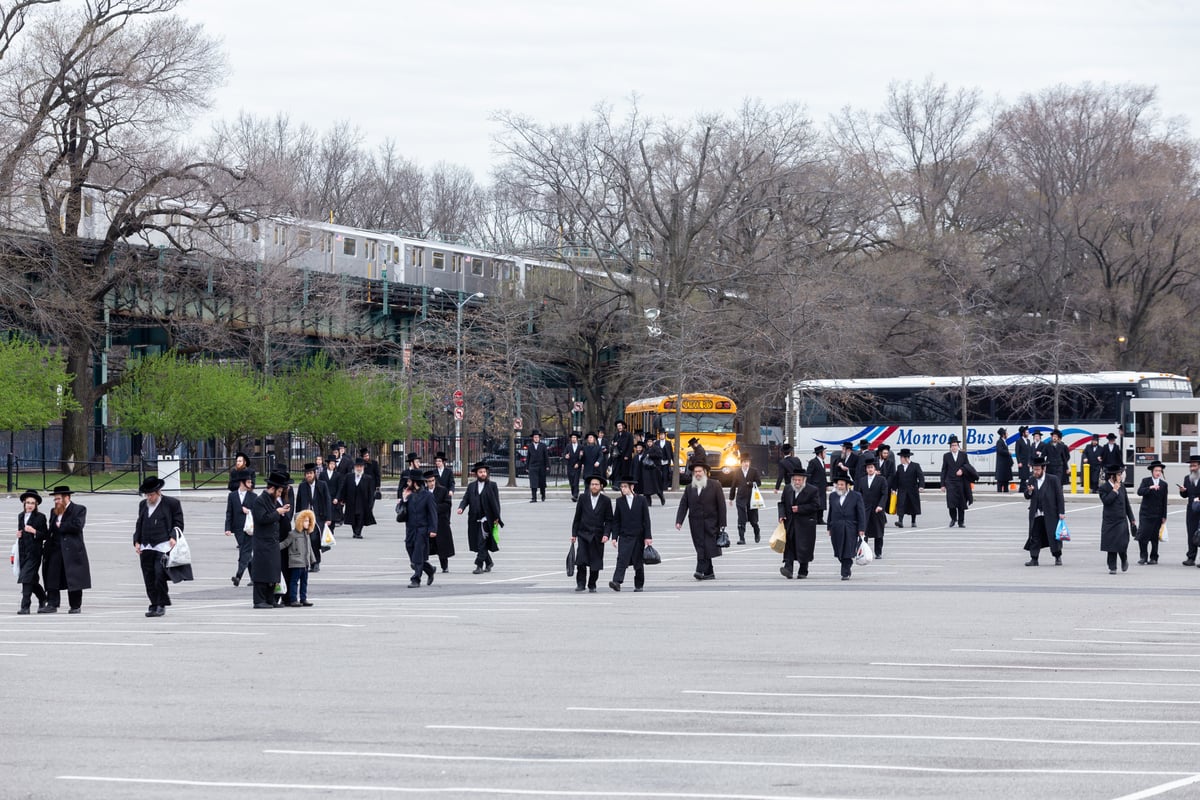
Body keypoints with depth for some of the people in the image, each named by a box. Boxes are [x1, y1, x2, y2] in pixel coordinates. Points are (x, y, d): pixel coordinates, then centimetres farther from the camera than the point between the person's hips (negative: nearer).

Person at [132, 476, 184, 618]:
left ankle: (161, 605, -7)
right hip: (146, 547, 5)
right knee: (149, 577, 3)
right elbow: (139, 525, 24)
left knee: (159, 574, -16)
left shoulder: (172, 503, 3)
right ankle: (154, 604, 11)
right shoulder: (143, 505, 18)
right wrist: (137, 541, 12)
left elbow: (178, 523, 5)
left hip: (163, 546, -5)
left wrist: (173, 537, -10)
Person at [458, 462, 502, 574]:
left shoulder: (492, 486, 2)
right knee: (478, 544, 10)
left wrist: (496, 518, -5)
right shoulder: (472, 486, 13)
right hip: (474, 520, 5)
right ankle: (488, 563, 26)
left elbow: (495, 502, 0)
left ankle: (479, 565, -10)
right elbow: (465, 499, 6)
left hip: (486, 519, -5)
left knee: (482, 543, -11)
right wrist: (461, 507, -15)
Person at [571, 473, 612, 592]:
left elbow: (609, 520, 4)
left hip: (597, 536, 0)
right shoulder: (583, 499, 5)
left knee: (595, 563, 2)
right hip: (583, 534, 0)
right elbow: (577, 518, 9)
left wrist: (606, 534, -9)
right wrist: (574, 534, 5)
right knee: (581, 561, -13)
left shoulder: (606, 501, 3)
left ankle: (592, 585, 15)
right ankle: (581, 584, -7)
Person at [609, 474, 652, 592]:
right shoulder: (619, 501, 6)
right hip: (624, 536, 0)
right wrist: (614, 537, 0)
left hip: (638, 536, 0)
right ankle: (616, 582, -27)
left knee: (638, 562, 7)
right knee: (622, 560, -15)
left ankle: (639, 585, 19)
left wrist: (647, 537, -5)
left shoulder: (642, 500, 2)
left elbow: (646, 519, 0)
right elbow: (616, 521, 7)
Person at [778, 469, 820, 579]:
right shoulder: (787, 489, 9)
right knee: (789, 546, -6)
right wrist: (782, 515, -3)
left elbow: (816, 505, -10)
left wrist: (800, 508, -15)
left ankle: (803, 571, 11)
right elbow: (782, 503, 14)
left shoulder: (812, 490, -6)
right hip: (790, 522, 4)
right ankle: (788, 568, -12)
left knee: (804, 547, -1)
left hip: (805, 524, -4)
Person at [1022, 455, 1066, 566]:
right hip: (1036, 514, 4)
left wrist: (1061, 512, -8)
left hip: (1050, 514, -4)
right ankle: (1034, 559, 7)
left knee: (1054, 535, 2)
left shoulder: (1053, 479, -5)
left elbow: (1059, 496, -4)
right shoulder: (1032, 479, 8)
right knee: (1035, 536, 2)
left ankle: (1058, 558, 16)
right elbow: (1027, 496, 11)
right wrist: (1029, 491, -14)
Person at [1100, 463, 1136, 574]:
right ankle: (1112, 567, 10)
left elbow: (1127, 503, 15)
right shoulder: (1103, 487, -5)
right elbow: (1106, 501, -20)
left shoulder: (1122, 486, 8)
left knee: (1122, 544, -7)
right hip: (1109, 521, -2)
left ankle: (1124, 560, 22)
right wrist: (1114, 490, -17)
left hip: (1122, 520, 2)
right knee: (1111, 546, 0)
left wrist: (1132, 519, 16)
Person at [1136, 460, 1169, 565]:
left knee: (1155, 538, 3)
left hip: (1157, 515, 1)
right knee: (1142, 536, -10)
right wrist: (1150, 488, -29)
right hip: (1145, 514, -1)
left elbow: (1164, 502, 8)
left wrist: (1164, 516, 5)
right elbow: (1139, 492, -15)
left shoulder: (1164, 484, 7)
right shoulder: (1145, 481, 3)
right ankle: (1143, 556, 1)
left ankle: (1153, 558, 12)